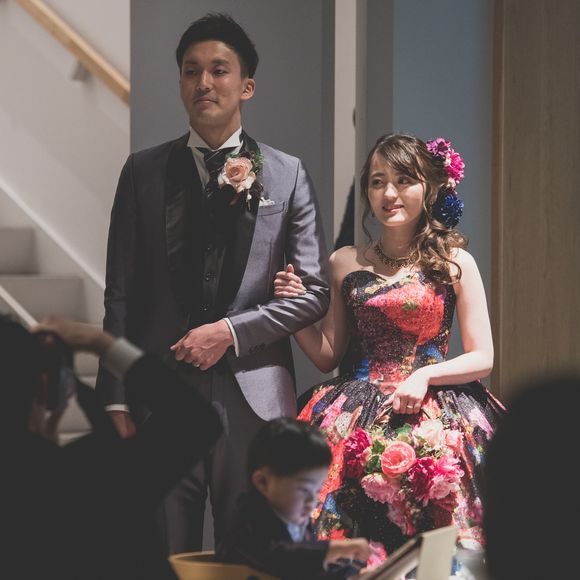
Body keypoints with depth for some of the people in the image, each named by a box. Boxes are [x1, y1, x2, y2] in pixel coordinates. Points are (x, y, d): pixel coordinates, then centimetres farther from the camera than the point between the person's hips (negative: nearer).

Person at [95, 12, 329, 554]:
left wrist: (231, 332, -9)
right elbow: (120, 296, 6)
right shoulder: (144, 172, 8)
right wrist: (115, 402, 0)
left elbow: (313, 292, 4)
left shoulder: (286, 175, 7)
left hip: (253, 397, 0)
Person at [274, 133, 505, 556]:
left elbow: (483, 358, 4)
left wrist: (425, 375, -12)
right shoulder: (346, 263, 13)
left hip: (433, 412, -2)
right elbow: (327, 355, 16)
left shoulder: (455, 263, 4)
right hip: (360, 413, 2)